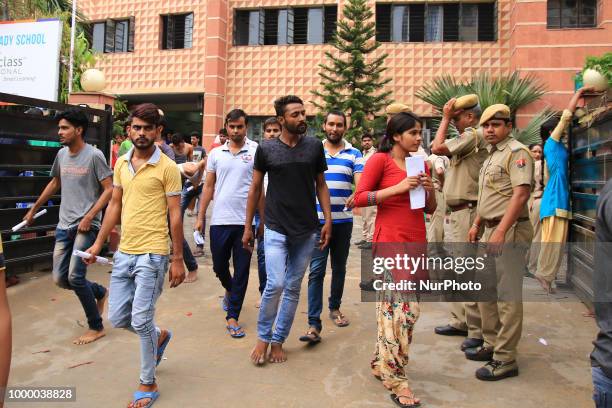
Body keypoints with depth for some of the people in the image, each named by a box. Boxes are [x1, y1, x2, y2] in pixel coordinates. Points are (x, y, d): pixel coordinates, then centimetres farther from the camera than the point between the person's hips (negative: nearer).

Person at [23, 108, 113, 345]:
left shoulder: (94, 155, -10)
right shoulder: (61, 154, 10)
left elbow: (109, 189, -13)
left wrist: (88, 218, -18)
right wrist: (34, 209, 28)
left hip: (86, 226, -7)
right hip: (64, 225, 7)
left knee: (75, 277, -11)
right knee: (59, 279, 6)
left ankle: (96, 327, 7)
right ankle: (100, 292, 32)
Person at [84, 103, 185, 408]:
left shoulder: (167, 168, -9)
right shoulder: (121, 164, 9)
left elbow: (175, 215, -9)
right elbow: (115, 206, 16)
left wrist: (178, 259, -9)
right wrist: (98, 244, 14)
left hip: (152, 255, -6)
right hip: (124, 252, 7)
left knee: (140, 321, -2)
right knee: (117, 318, 12)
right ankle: (159, 336, 42)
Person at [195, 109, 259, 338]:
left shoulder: (256, 152, -2)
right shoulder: (216, 153, 8)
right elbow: (208, 187, 12)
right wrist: (200, 217, 9)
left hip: (245, 221, -3)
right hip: (219, 220, 3)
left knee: (241, 271, 4)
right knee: (219, 266, 14)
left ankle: (232, 317, 16)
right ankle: (229, 290, 47)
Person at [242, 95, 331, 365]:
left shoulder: (314, 146, 2)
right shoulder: (266, 149, -2)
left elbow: (321, 185, 9)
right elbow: (255, 188, 4)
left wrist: (328, 220, 1)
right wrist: (248, 227, 4)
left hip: (306, 231, 2)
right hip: (276, 229, -2)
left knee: (293, 287, 9)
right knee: (276, 284, -11)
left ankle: (278, 340, 25)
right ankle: (263, 337, 14)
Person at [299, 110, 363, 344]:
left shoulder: (354, 154, 5)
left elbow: (360, 181, -8)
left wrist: (357, 195, -30)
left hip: (344, 221, 2)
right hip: (317, 220, -1)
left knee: (339, 268, 15)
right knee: (316, 271, -6)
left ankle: (335, 307, 34)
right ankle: (314, 324, -6)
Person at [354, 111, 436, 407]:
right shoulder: (380, 160, -4)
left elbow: (430, 209, 19)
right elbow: (359, 198, -11)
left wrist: (429, 190, -2)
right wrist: (399, 188, -17)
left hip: (417, 243, 7)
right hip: (390, 242, -7)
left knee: (410, 309, 11)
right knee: (398, 308, -10)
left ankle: (381, 363, 28)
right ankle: (395, 379, 3)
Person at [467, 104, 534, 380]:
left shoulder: (516, 152, -10)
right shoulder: (491, 156, 19)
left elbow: (521, 193, -21)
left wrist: (501, 231, -26)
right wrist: (477, 224, 22)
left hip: (509, 231, -10)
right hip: (491, 230, 10)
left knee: (508, 296, -4)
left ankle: (505, 360, 4)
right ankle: (491, 345, 29)